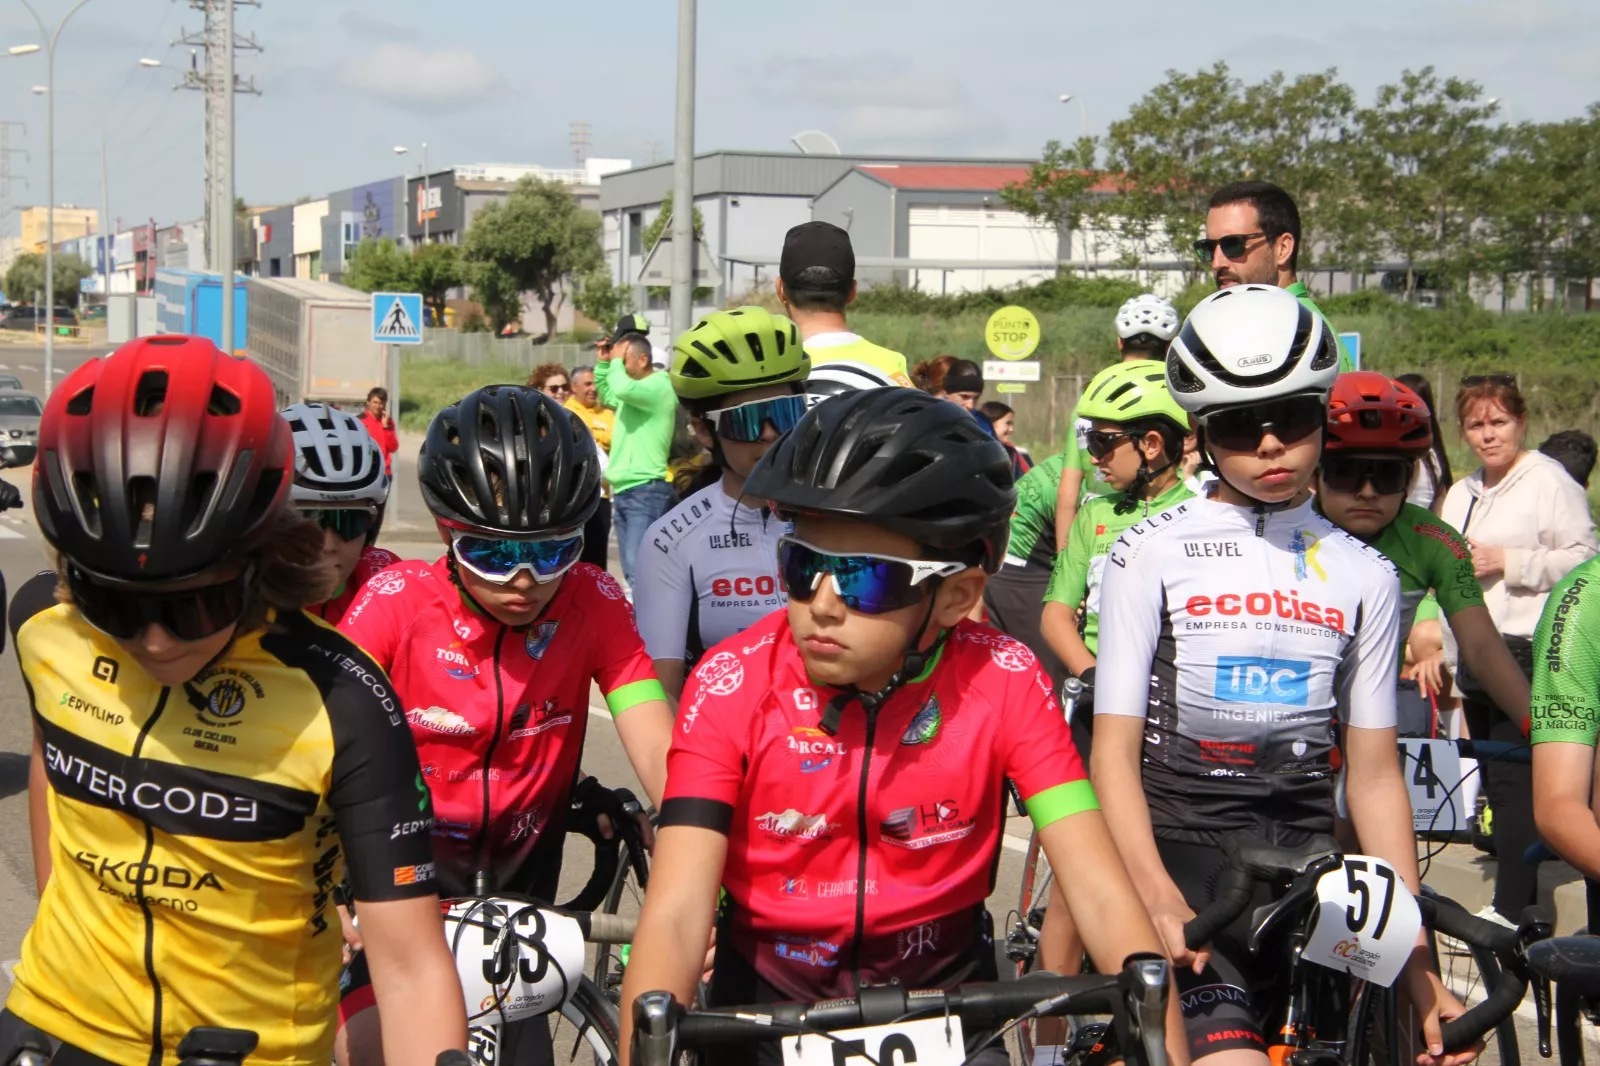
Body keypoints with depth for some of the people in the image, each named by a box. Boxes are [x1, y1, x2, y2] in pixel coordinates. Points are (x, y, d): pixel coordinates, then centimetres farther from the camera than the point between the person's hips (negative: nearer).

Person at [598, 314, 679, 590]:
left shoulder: (659, 386, -12)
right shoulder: (634, 388, 17)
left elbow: (621, 389, -30)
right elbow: (607, 394, 37)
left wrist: (617, 361, -11)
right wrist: (603, 363, 22)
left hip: (647, 492, -10)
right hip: (623, 492, 10)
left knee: (639, 569, -18)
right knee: (632, 573, 11)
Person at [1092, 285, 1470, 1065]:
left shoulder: (1363, 575, 11)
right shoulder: (1151, 553, 1)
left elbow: (1374, 774, 10)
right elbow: (1115, 747, -4)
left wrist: (1419, 966, 4)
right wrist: (1158, 901, -20)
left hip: (1309, 868, 4)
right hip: (1180, 853, -4)